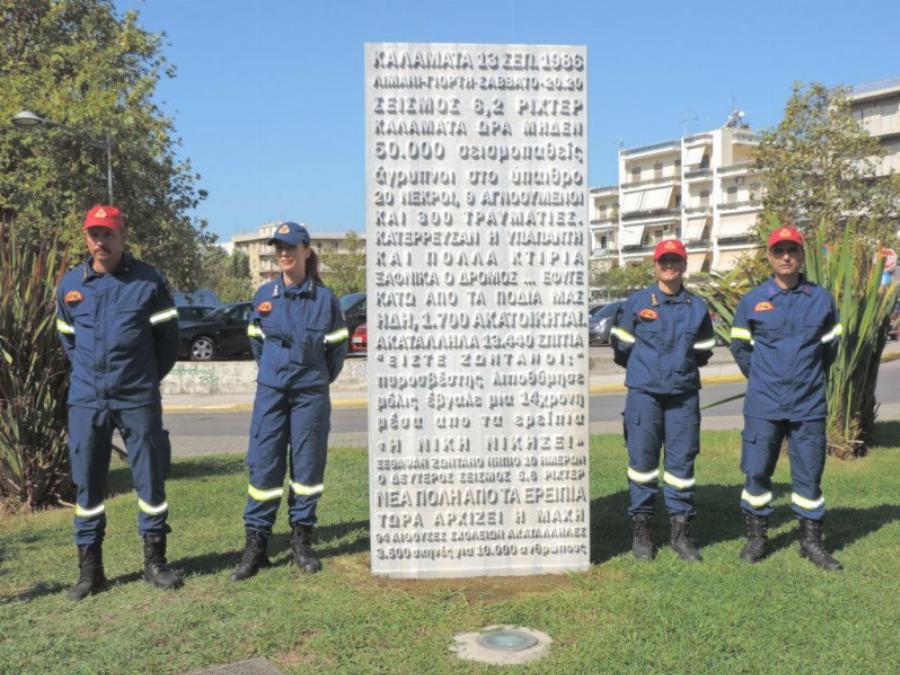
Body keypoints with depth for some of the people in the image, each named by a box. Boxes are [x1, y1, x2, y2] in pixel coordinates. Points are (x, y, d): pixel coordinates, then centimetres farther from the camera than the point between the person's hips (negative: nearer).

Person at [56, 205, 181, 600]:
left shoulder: (149, 281, -2)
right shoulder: (70, 284, 5)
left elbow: (168, 336, 4)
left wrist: (148, 376, 8)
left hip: (138, 399, -2)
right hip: (86, 400, 2)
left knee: (150, 479, 4)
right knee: (87, 483, 6)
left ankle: (154, 560, 18)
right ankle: (90, 567, 17)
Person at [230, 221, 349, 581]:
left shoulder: (324, 298, -2)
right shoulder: (265, 295, 3)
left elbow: (338, 346, 8)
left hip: (311, 395, -1)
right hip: (271, 392, 1)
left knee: (308, 466, 5)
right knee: (263, 465, -1)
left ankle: (302, 540, 17)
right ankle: (256, 544, 7)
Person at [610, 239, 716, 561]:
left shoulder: (697, 307, 10)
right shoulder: (636, 302, 2)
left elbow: (703, 351, 18)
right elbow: (621, 346, 9)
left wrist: (682, 367, 12)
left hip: (684, 395, 2)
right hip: (643, 393, -2)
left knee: (682, 460, 3)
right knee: (642, 459, 0)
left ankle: (681, 530, 14)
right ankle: (641, 529, 11)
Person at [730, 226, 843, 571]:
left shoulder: (822, 298, 3)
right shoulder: (752, 300, 1)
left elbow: (830, 345, 15)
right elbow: (739, 346, 10)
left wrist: (812, 378, 15)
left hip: (809, 404, 1)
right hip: (763, 405, -1)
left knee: (809, 473, 7)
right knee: (757, 471, 4)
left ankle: (811, 540, 20)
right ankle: (756, 537, 19)